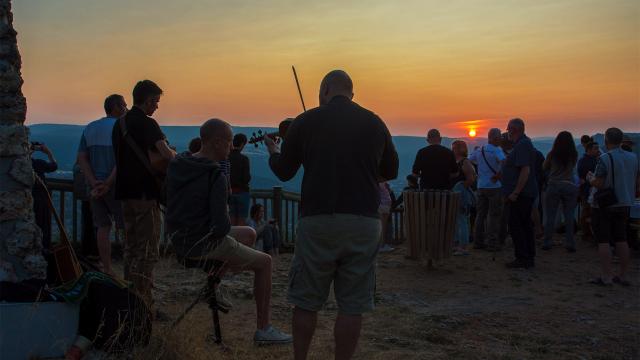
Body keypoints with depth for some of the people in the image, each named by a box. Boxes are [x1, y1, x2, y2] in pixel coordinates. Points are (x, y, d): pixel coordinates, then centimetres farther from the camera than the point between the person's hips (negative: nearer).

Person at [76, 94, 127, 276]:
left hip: (96, 185, 6)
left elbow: (82, 159, 3)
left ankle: (107, 269, 11)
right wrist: (107, 184, -18)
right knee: (128, 227, 3)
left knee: (103, 227, 9)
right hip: (116, 185, -6)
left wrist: (94, 183, -7)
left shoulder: (89, 128, 11)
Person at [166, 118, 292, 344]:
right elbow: (221, 225, -25)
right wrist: (225, 225, -1)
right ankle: (263, 329, 15)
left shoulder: (176, 165, 3)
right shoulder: (216, 177, -21)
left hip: (181, 241, 8)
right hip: (206, 245, -8)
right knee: (264, 262, 11)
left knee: (249, 234, 26)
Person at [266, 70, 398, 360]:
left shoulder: (305, 121, 2)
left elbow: (283, 172, 8)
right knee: (352, 306, 7)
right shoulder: (374, 123, 7)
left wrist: (272, 150, 29)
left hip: (317, 220, -1)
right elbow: (391, 171, 18)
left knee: (306, 302, 11)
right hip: (364, 222, 1)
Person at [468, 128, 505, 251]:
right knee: (493, 215, 0)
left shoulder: (479, 151, 9)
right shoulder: (497, 150, -13)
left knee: (481, 214, 11)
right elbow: (503, 161, -31)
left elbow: (469, 160, 20)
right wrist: (498, 175, -18)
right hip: (494, 187, -6)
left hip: (481, 186, 6)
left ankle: (478, 241, 14)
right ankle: (492, 243, 0)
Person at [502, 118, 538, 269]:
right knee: (525, 225, 13)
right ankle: (529, 258, 19)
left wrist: (515, 192, -24)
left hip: (520, 194, -11)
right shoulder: (524, 143, 17)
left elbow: (525, 170, -24)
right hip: (525, 193, 11)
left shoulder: (522, 145, -17)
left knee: (516, 226, -6)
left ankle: (522, 258, -3)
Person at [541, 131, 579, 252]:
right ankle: (570, 243, 5)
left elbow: (544, 168, 9)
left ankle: (547, 242, 6)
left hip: (553, 185, -1)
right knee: (569, 216, 5)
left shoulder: (552, 154, -5)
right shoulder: (574, 155, -1)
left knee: (550, 216, 4)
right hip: (570, 186, 1)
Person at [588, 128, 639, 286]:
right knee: (621, 240, 12)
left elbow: (599, 184, -20)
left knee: (603, 241, -1)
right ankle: (623, 276, 17)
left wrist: (590, 178, 0)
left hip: (603, 206, -6)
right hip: (624, 204, 7)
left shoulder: (604, 159, -17)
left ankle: (606, 276, 0)